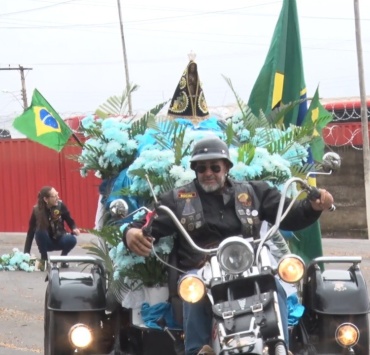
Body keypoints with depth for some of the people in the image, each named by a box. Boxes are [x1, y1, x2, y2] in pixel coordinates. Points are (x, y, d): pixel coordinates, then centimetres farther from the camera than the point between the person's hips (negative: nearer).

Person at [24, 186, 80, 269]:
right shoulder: (37, 210, -20)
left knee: (72, 239, -30)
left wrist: (74, 229, -27)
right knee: (40, 231, -33)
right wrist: (26, 253, -23)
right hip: (46, 242, -1)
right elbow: (31, 232, -18)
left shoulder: (60, 205, -16)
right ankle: (44, 259, -11)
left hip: (59, 239, 1)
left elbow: (70, 221, -3)